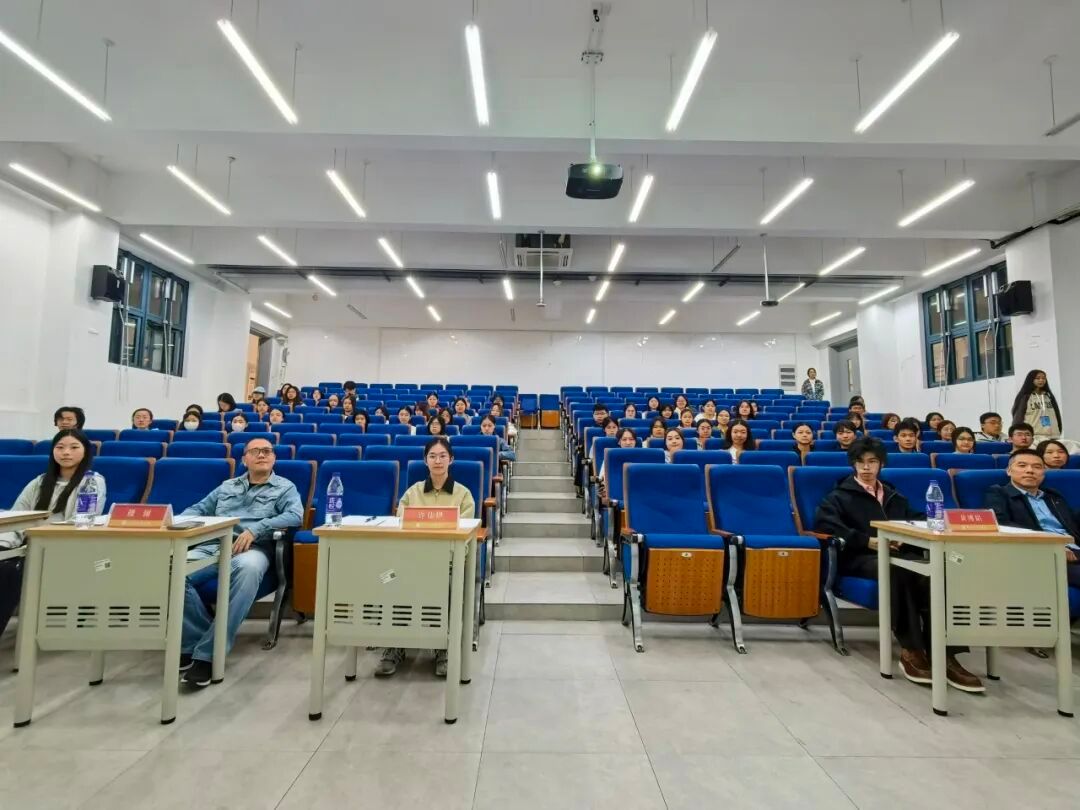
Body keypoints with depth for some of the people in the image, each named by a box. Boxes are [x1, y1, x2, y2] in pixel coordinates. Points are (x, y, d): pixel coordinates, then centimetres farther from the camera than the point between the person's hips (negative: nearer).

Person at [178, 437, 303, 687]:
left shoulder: (285, 487, 13)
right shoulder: (227, 486, 29)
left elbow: (296, 515, -5)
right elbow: (198, 509, 26)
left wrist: (256, 529, -17)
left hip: (253, 549, -4)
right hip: (212, 546, 4)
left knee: (248, 568, -40)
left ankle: (207, 653, -31)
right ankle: (195, 640, -14)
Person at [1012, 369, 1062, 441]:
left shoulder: (1049, 396, 17)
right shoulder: (1025, 397, -1)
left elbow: (1056, 415, 20)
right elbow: (1018, 417, -3)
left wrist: (1059, 432, 14)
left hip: (1052, 435, 5)